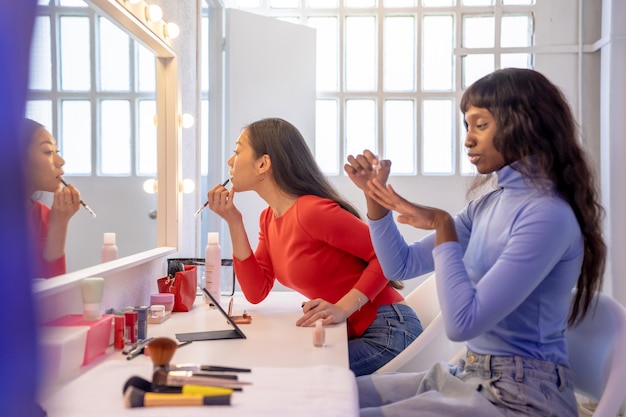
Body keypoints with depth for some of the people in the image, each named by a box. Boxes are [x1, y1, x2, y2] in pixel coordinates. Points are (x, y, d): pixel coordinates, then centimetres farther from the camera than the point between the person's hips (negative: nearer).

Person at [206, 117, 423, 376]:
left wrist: (343, 308, -28)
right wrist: (233, 221, -2)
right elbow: (256, 293, 2)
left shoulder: (312, 211, -20)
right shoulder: (269, 218, 7)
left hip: (386, 330, -8)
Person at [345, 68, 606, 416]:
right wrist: (376, 197, -1)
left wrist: (443, 226, -20)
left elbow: (463, 323, -26)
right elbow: (401, 266, 12)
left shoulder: (548, 216, -21)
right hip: (471, 376, 8)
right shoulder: (487, 206, 6)